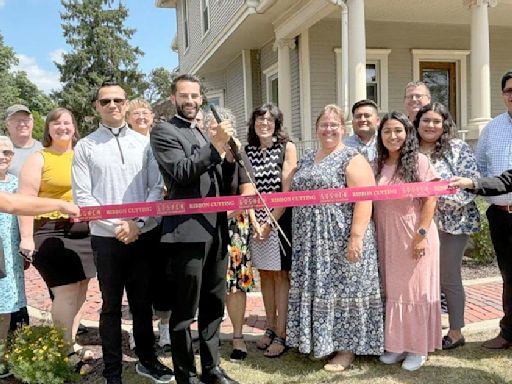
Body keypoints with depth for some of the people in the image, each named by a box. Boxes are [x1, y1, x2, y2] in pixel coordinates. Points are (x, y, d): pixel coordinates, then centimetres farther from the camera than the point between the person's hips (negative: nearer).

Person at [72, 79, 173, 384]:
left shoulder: (144, 142, 5)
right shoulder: (86, 146, 1)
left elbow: (157, 187, 2)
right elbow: (82, 196, -4)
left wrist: (137, 223, -10)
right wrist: (116, 227, -11)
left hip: (144, 235, 2)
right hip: (106, 238, -1)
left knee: (143, 302, 14)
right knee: (111, 306, 8)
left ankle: (147, 359, 31)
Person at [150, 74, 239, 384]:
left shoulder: (206, 134, 19)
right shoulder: (163, 131, -2)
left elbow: (224, 184, 15)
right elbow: (182, 173, -17)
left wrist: (228, 154, -2)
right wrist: (216, 145, -21)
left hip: (216, 230, 7)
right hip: (187, 231, -7)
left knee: (214, 306, 16)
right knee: (184, 312, 3)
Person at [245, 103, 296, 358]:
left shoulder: (287, 147, -2)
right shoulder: (247, 150, 9)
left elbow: (287, 189, -8)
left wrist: (271, 222, -12)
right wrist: (254, 222, -7)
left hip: (280, 218, -4)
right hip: (255, 219, 4)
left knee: (280, 274, -1)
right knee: (264, 273, 10)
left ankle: (281, 334, 6)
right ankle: (270, 328, 21)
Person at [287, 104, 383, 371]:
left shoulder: (352, 159, -7)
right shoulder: (306, 160, 15)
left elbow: (363, 201, -15)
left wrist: (356, 237, -23)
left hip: (341, 241, -7)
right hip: (311, 242, 7)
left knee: (343, 288, 1)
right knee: (316, 290, 12)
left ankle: (347, 347, 14)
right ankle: (320, 341, 26)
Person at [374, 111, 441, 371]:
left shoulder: (418, 161, -5)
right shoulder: (377, 165, 8)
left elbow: (430, 199, -8)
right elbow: (372, 202, 10)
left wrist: (422, 234, -15)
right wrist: (374, 237, 3)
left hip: (413, 236, -4)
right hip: (386, 238, 4)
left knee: (414, 289, 4)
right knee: (391, 289, 10)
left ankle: (418, 348, 17)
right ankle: (396, 344, 24)